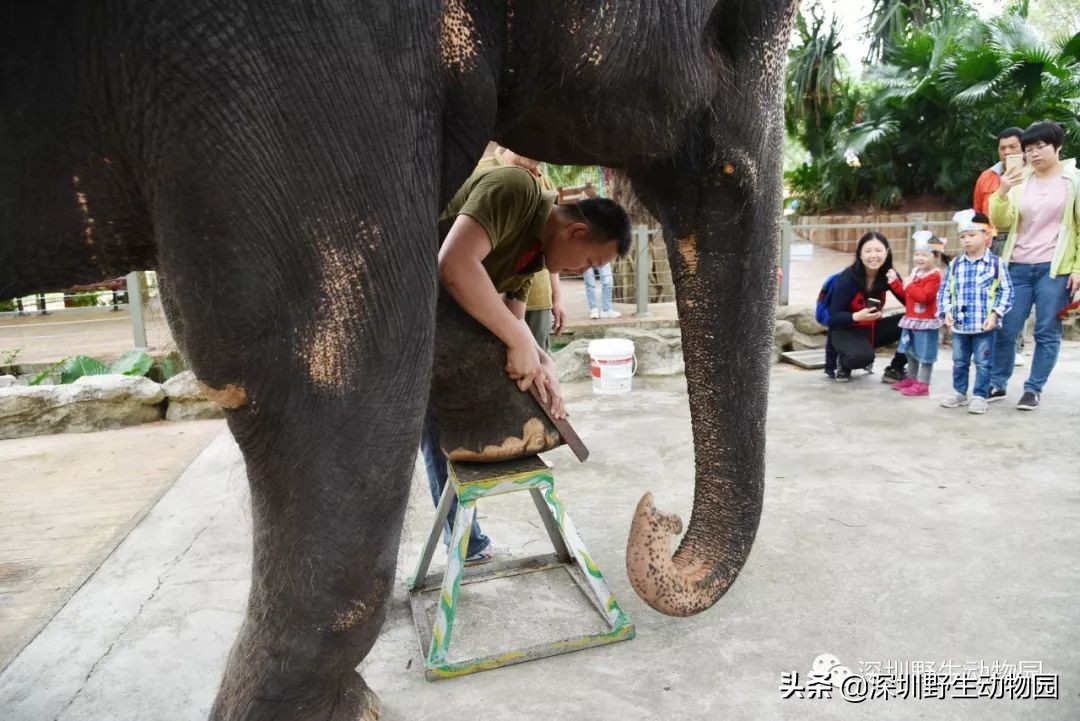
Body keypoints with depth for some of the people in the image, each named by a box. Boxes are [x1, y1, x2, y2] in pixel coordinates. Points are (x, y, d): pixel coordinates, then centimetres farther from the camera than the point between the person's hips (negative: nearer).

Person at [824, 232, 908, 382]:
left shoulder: (887, 274, -8)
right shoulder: (847, 278, -20)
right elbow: (834, 317, -19)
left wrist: (897, 284, -31)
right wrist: (857, 316, -37)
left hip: (873, 328, 5)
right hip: (846, 330, -5)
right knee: (863, 356, -37)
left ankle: (895, 370, 0)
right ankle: (843, 362, 1)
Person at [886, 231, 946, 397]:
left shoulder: (934, 276, -19)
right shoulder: (915, 272, 9)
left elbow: (923, 296, -30)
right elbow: (906, 293, 16)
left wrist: (909, 285, -23)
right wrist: (895, 281, 8)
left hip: (926, 321, -10)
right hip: (911, 319, 10)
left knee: (924, 354, -1)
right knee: (911, 351, 21)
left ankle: (922, 385, 6)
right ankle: (911, 379, 36)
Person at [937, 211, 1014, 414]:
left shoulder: (996, 263, -5)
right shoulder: (955, 265, 4)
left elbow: (1006, 291, -4)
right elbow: (944, 290, 8)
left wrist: (995, 314, -12)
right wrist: (946, 311, -5)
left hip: (984, 325, -3)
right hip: (959, 325, 4)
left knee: (983, 363, 5)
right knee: (959, 362, 14)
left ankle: (980, 396, 14)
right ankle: (959, 392, 27)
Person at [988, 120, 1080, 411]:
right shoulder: (1019, 181, 8)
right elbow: (1001, 221, 0)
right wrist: (1002, 192, -17)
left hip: (1055, 268, -2)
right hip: (1019, 266, 2)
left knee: (1047, 332, 1)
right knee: (1006, 329, 4)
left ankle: (1033, 390, 11)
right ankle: (997, 384, 17)